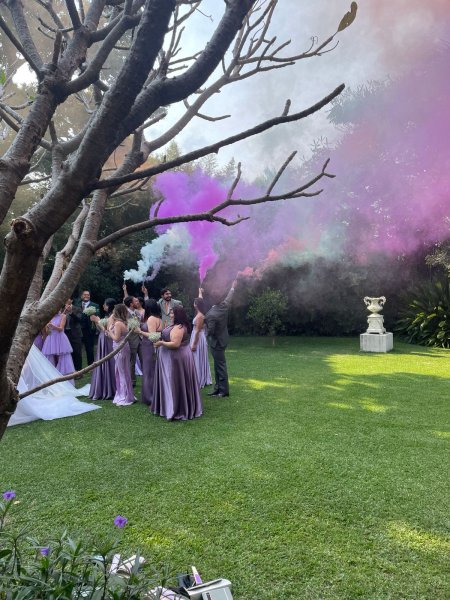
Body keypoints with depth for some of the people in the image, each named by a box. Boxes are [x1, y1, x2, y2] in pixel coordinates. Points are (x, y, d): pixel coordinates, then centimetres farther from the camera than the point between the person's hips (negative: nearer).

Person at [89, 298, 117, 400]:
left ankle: (109, 392, 12)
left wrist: (98, 321, -11)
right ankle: (103, 390, 22)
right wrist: (96, 321, 3)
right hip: (102, 344, 9)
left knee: (108, 366, 0)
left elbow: (107, 330, -19)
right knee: (102, 366, 12)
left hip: (108, 345, -9)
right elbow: (100, 330, 14)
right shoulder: (107, 316, 13)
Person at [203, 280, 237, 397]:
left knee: (220, 366, 0)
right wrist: (233, 288, 33)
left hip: (217, 342, -9)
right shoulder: (224, 305, -6)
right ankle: (218, 388, 24)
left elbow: (210, 331, -21)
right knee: (218, 365, 16)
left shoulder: (212, 315, -28)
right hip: (221, 340, 9)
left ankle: (224, 390, 10)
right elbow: (228, 298, 16)